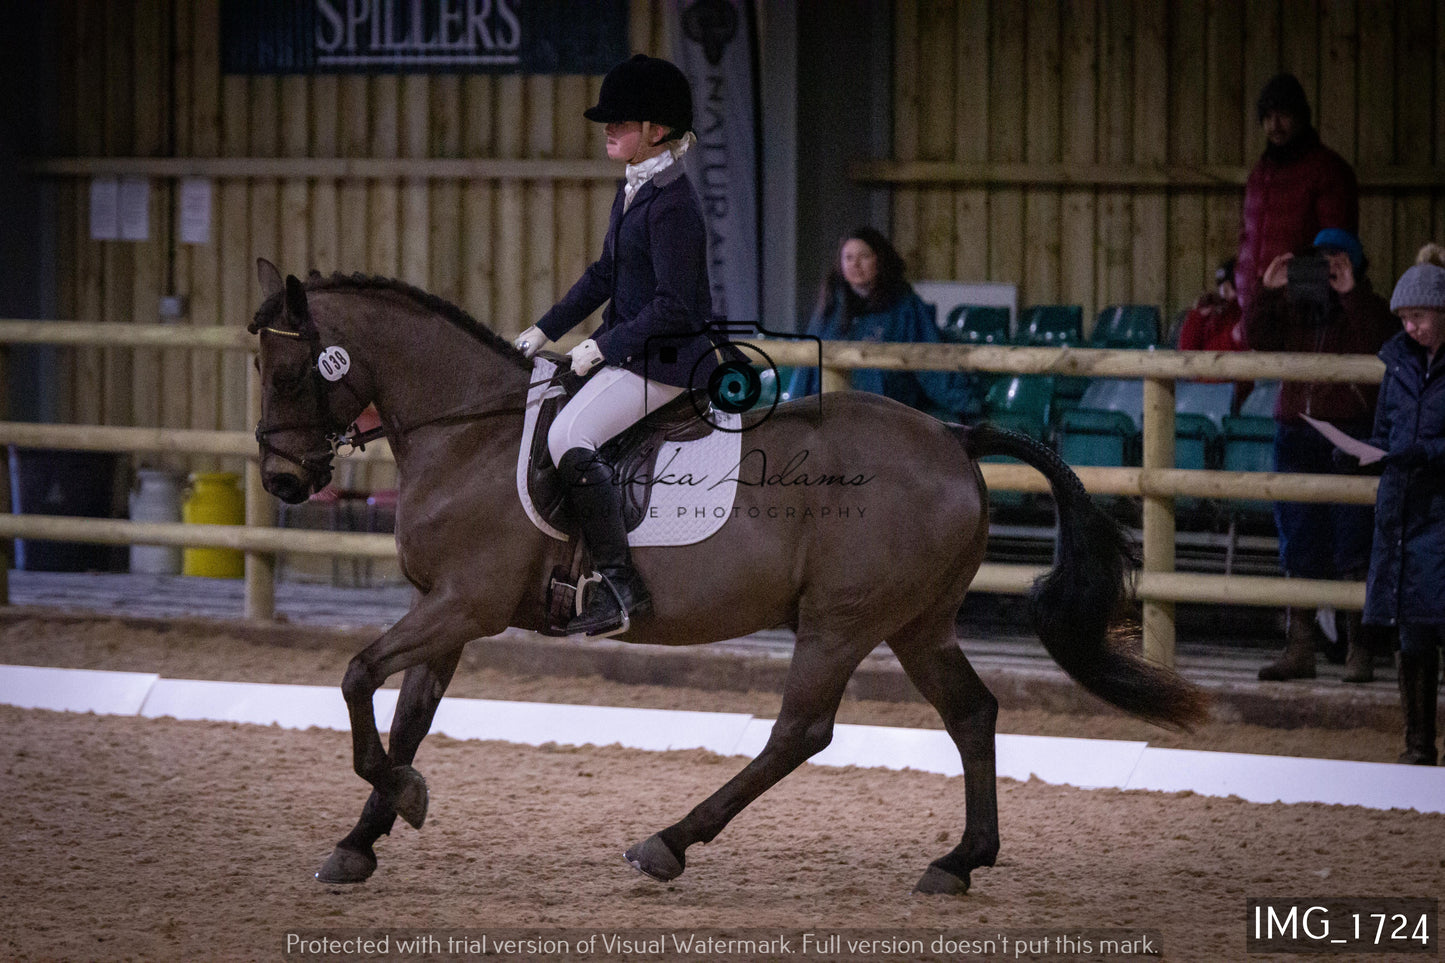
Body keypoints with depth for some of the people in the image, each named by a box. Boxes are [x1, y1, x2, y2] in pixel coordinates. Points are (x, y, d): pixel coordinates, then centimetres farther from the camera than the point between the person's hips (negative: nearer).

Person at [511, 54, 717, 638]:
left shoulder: (672, 205, -18)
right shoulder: (634, 192, 13)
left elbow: (673, 307, -21)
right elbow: (604, 276, 21)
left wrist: (602, 348, -19)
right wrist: (544, 333, 16)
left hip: (665, 359, -11)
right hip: (627, 350, 11)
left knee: (568, 438, -27)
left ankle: (620, 585, -26)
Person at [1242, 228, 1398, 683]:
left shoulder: (1368, 308, 2)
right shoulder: (1293, 306, 11)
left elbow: (1377, 344, -18)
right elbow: (1258, 337, -2)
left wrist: (1351, 294, -21)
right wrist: (1268, 291, -12)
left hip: (1351, 438, -4)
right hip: (1296, 434, 4)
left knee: (1354, 549, -6)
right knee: (1300, 550, 6)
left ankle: (1358, 649, -2)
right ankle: (1298, 649, 10)